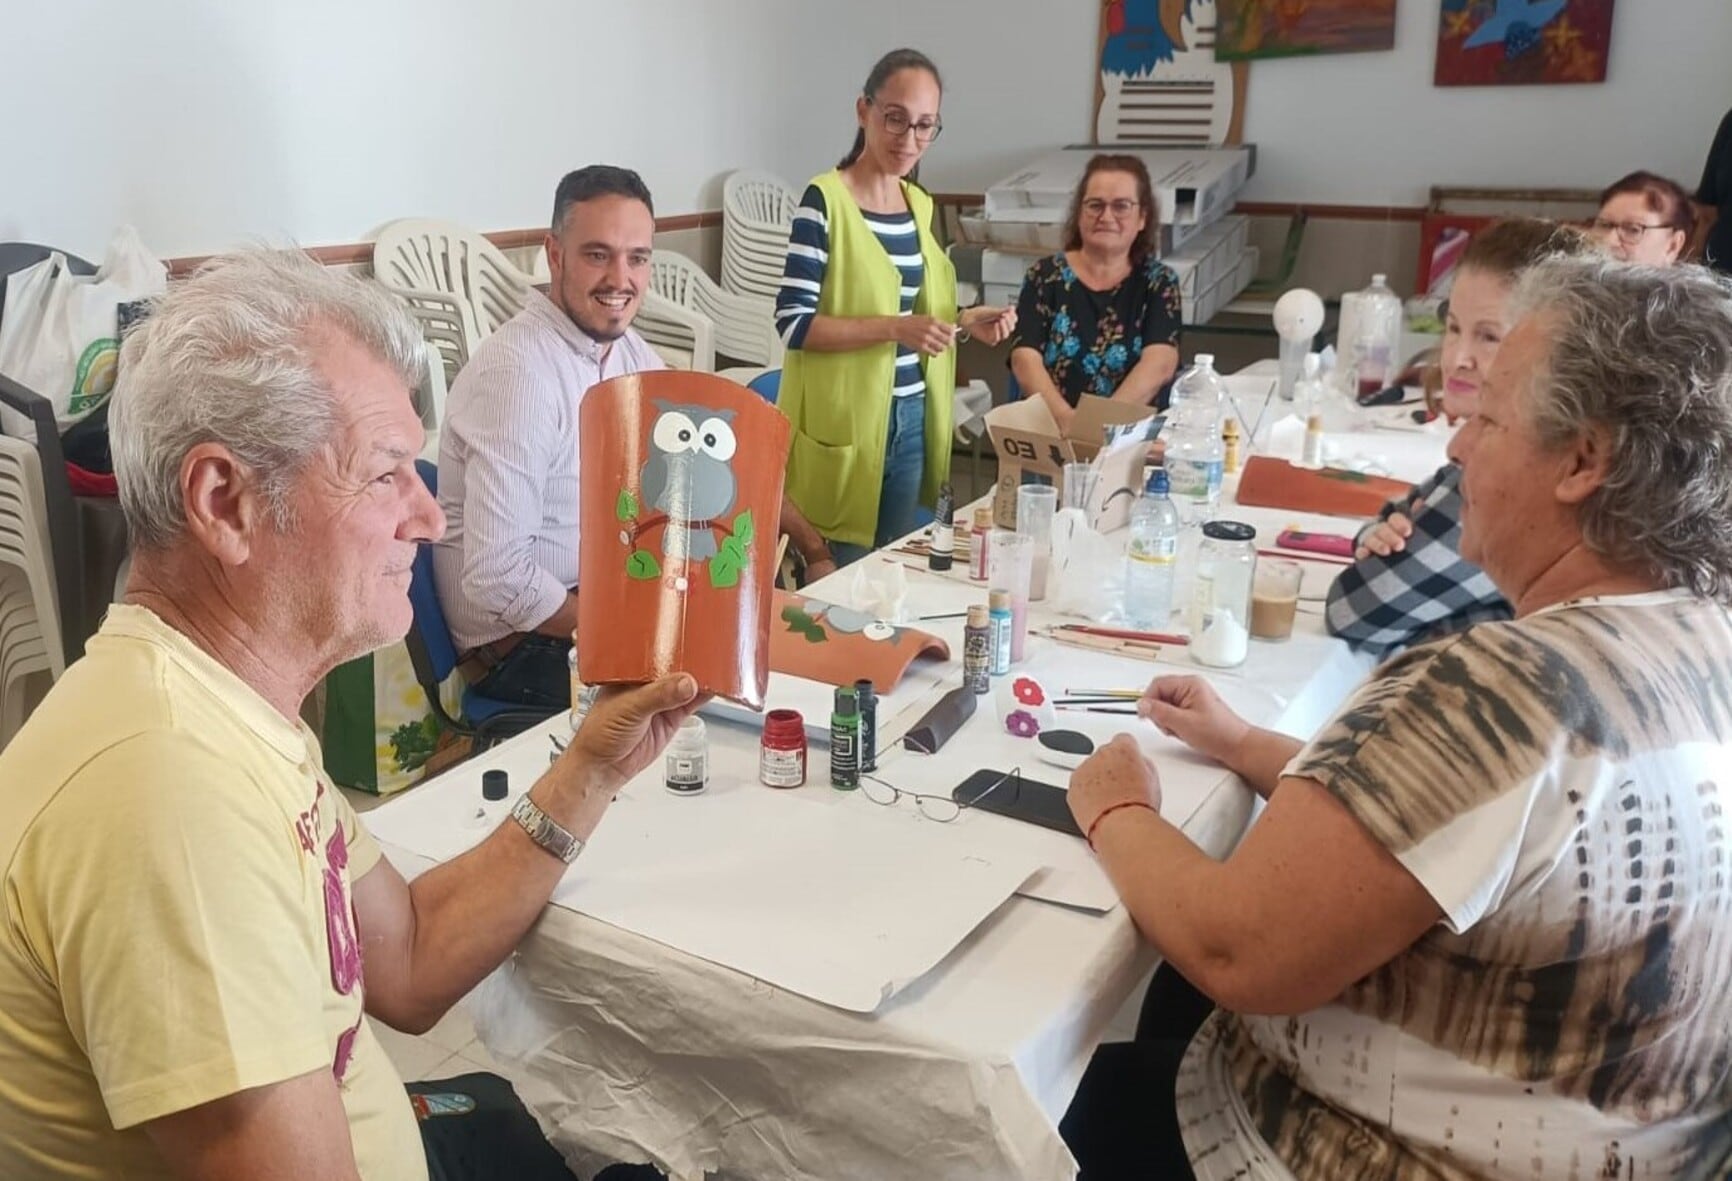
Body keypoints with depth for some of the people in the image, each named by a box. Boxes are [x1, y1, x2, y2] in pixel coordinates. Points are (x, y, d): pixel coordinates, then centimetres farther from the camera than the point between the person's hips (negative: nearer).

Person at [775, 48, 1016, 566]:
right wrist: (895, 328, -24)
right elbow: (793, 324, -17)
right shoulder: (826, 200, -12)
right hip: (843, 421, -7)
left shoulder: (920, 204, 10)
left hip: (912, 417, 7)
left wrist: (963, 322, 1)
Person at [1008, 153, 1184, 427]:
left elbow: (1160, 363, -8)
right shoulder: (1045, 277, 7)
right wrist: (1067, 420, -23)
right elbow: (1025, 359, -5)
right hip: (1052, 433, 0)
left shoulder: (1158, 281, 7)